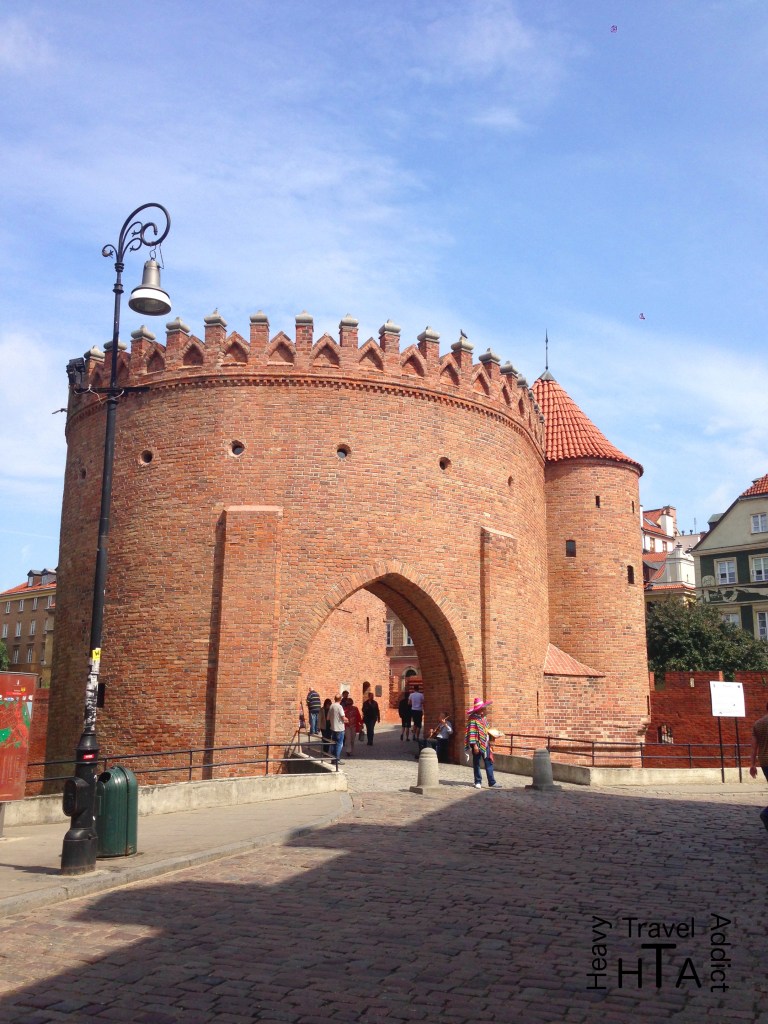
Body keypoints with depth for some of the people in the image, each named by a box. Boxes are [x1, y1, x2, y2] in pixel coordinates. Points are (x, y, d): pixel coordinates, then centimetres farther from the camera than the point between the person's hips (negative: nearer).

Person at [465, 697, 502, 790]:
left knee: (489, 763, 6)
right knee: (476, 763, 6)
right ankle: (478, 782, 16)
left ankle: (492, 782, 9)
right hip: (478, 745, -8)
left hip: (485, 744, 8)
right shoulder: (473, 719, -15)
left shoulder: (484, 718, 11)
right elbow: (472, 733, -19)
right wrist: (474, 745, -21)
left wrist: (492, 735, 7)